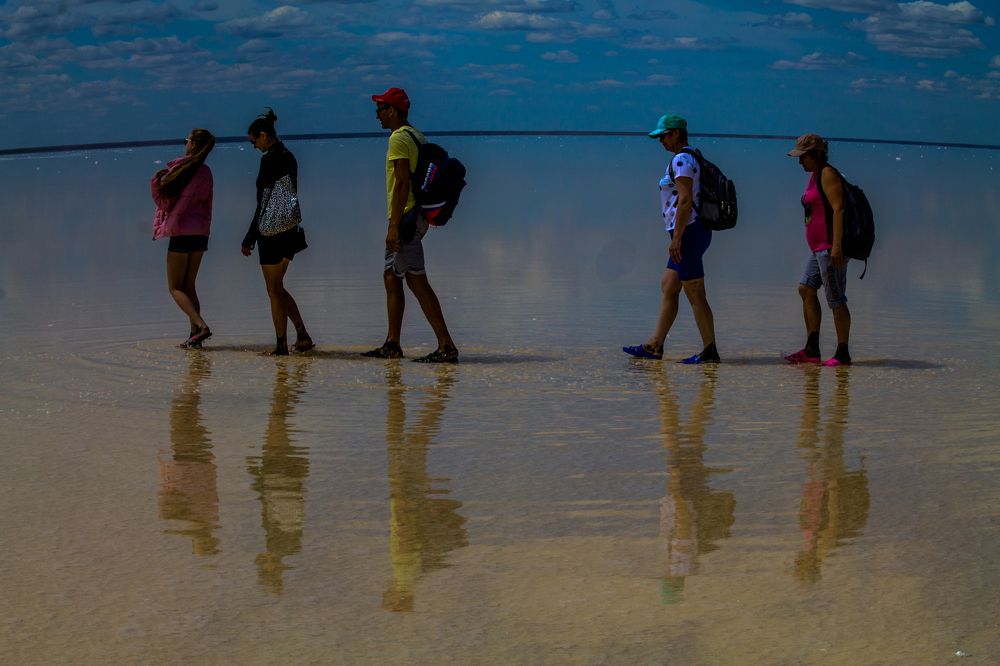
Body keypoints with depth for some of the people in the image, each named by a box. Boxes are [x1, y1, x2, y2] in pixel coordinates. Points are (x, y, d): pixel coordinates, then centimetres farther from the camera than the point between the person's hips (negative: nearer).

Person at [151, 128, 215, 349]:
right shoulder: (205, 172, 6)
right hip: (201, 232, 6)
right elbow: (207, 205, 11)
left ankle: (201, 326, -18)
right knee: (189, 286, 14)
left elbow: (164, 201, -6)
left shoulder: (179, 167, -10)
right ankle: (194, 334, 8)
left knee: (175, 288, 0)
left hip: (181, 232, -6)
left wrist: (157, 181, 8)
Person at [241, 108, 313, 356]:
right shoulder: (288, 156, 12)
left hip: (272, 231, -9)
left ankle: (281, 344, 3)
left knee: (274, 290, 0)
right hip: (288, 229, 9)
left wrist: (250, 238, -15)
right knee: (278, 288, 16)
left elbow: (265, 203, -18)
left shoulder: (269, 159, -15)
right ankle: (302, 336, 13)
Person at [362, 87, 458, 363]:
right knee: (391, 277, 14)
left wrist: (394, 225, -22)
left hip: (405, 217, -10)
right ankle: (392, 345, 17)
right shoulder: (417, 136, 17)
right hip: (417, 215, 10)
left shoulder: (399, 139, -13)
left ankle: (446, 345, -13)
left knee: (417, 281, -10)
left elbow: (402, 183, -20)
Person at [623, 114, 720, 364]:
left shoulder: (681, 160, -13)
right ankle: (654, 346, 18)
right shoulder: (689, 159, 18)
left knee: (695, 294, -7)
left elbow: (685, 201, -21)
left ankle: (710, 351, -4)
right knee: (668, 287, 13)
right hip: (692, 232, 11)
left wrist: (676, 238, -22)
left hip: (687, 231, -11)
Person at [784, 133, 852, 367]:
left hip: (831, 247, -11)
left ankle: (843, 354, -2)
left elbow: (838, 209, -20)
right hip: (819, 248, 11)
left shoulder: (828, 174, -11)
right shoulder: (815, 175, 18)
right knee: (806, 289, 10)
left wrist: (836, 245, -26)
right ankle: (811, 350, 11)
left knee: (835, 299, -7)